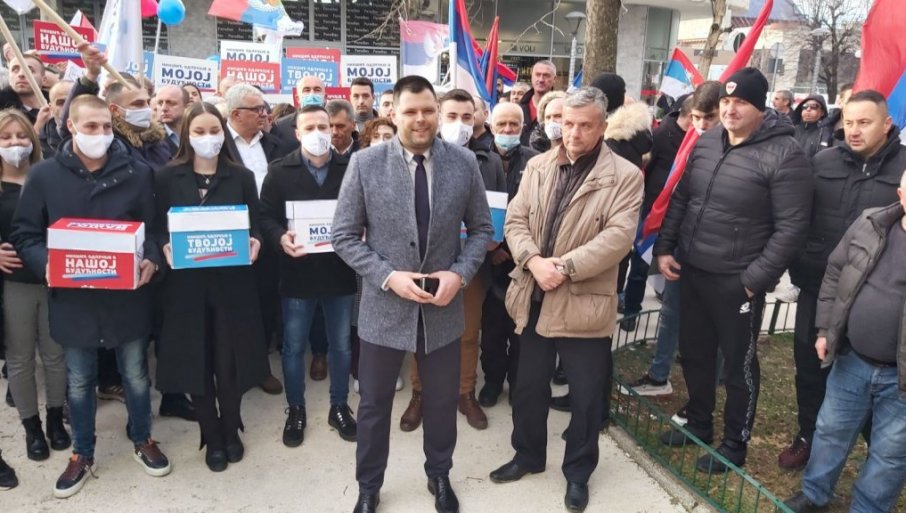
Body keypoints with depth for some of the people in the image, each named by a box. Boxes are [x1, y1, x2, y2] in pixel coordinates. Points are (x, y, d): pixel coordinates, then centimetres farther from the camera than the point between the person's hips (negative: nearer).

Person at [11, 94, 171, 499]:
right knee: (79, 382, 16)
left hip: (127, 295, 0)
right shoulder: (43, 175, -2)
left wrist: (151, 260, -18)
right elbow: (24, 234, 1)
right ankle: (82, 454, 36)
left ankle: (142, 441, 37)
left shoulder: (138, 172, -3)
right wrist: (46, 265, -18)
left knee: (136, 376, 14)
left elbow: (155, 227, 1)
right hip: (72, 297, 1)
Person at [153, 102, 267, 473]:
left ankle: (231, 431, 30)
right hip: (186, 283, 0)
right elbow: (158, 228, 4)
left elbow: (255, 227, 5)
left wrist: (254, 243, -16)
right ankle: (213, 438, 26)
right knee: (196, 362, 7)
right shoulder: (167, 178, 2)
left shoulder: (242, 177, 4)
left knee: (229, 362, 6)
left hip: (232, 282, 0)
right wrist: (165, 248, -16)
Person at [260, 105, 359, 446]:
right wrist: (280, 238, -21)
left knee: (341, 345, 14)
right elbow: (266, 216, -2)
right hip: (297, 272, -1)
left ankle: (339, 407, 32)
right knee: (294, 346, 11)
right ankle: (295, 410, 30)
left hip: (340, 271, 1)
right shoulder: (280, 171, -1)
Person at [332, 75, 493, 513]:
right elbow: (344, 236, -6)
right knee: (375, 403, 15)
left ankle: (439, 475, 44)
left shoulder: (464, 162, -4)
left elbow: (481, 228, 4)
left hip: (443, 305, 2)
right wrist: (388, 277, -17)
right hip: (384, 306, -1)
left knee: (442, 401, 18)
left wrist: (460, 273, -12)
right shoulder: (365, 164, -9)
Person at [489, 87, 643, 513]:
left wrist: (567, 267, -22)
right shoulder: (538, 166, 7)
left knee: (585, 397, 10)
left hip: (584, 301, -4)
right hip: (534, 297, 4)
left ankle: (578, 471, 32)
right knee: (528, 387, 18)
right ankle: (528, 455, 40)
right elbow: (515, 221, 2)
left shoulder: (624, 175, -6)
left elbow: (618, 236, -15)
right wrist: (533, 260, -15)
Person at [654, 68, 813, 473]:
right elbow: (680, 199, 12)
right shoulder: (705, 142, 5)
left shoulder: (784, 154, -15)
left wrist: (755, 279, -16)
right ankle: (697, 423, 40)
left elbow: (791, 227, -16)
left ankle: (735, 444, 29)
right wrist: (664, 247, 4)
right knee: (694, 353, 20)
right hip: (691, 272, 6)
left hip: (737, 282, -6)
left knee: (739, 364, 11)